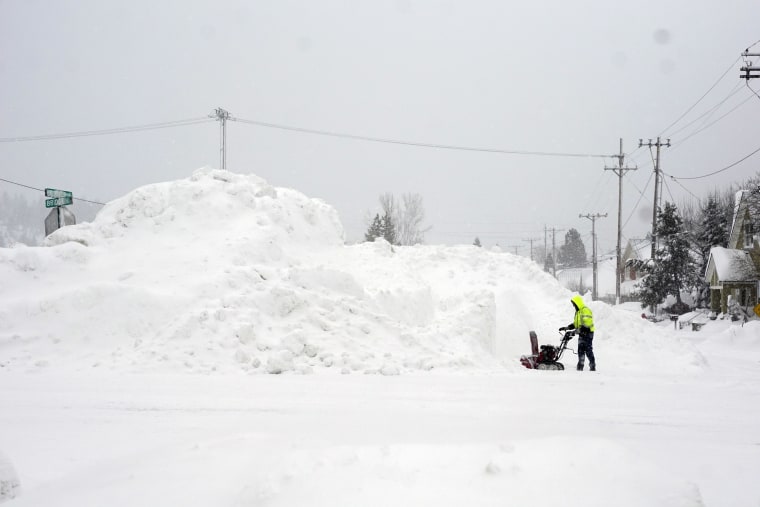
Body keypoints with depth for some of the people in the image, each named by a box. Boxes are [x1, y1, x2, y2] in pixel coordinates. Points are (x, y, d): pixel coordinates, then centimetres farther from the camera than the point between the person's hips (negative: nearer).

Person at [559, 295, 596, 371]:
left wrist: (579, 330, -29)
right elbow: (575, 324, 23)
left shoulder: (586, 310, -14)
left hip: (587, 333, -10)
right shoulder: (578, 312, 18)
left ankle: (593, 367, -5)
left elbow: (587, 323, -24)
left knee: (588, 350, -9)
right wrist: (566, 328, 14)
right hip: (582, 334, 10)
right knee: (580, 350, 8)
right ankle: (580, 367, 11)